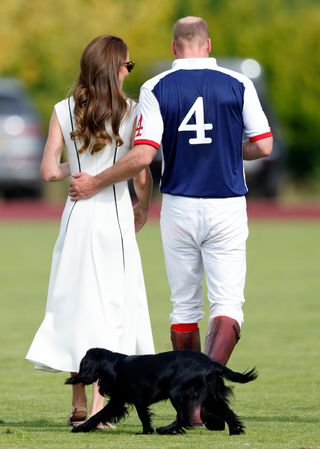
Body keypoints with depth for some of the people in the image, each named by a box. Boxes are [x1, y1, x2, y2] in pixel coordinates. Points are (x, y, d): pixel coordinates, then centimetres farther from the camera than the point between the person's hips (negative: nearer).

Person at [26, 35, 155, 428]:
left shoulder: (63, 112, 1)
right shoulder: (131, 113, -6)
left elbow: (49, 171, -5)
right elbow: (142, 176, -6)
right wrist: (144, 208, 14)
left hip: (77, 214, 3)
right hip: (114, 214, -3)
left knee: (74, 302, 12)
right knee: (110, 305, 2)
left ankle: (78, 404, 16)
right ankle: (98, 404, -6)